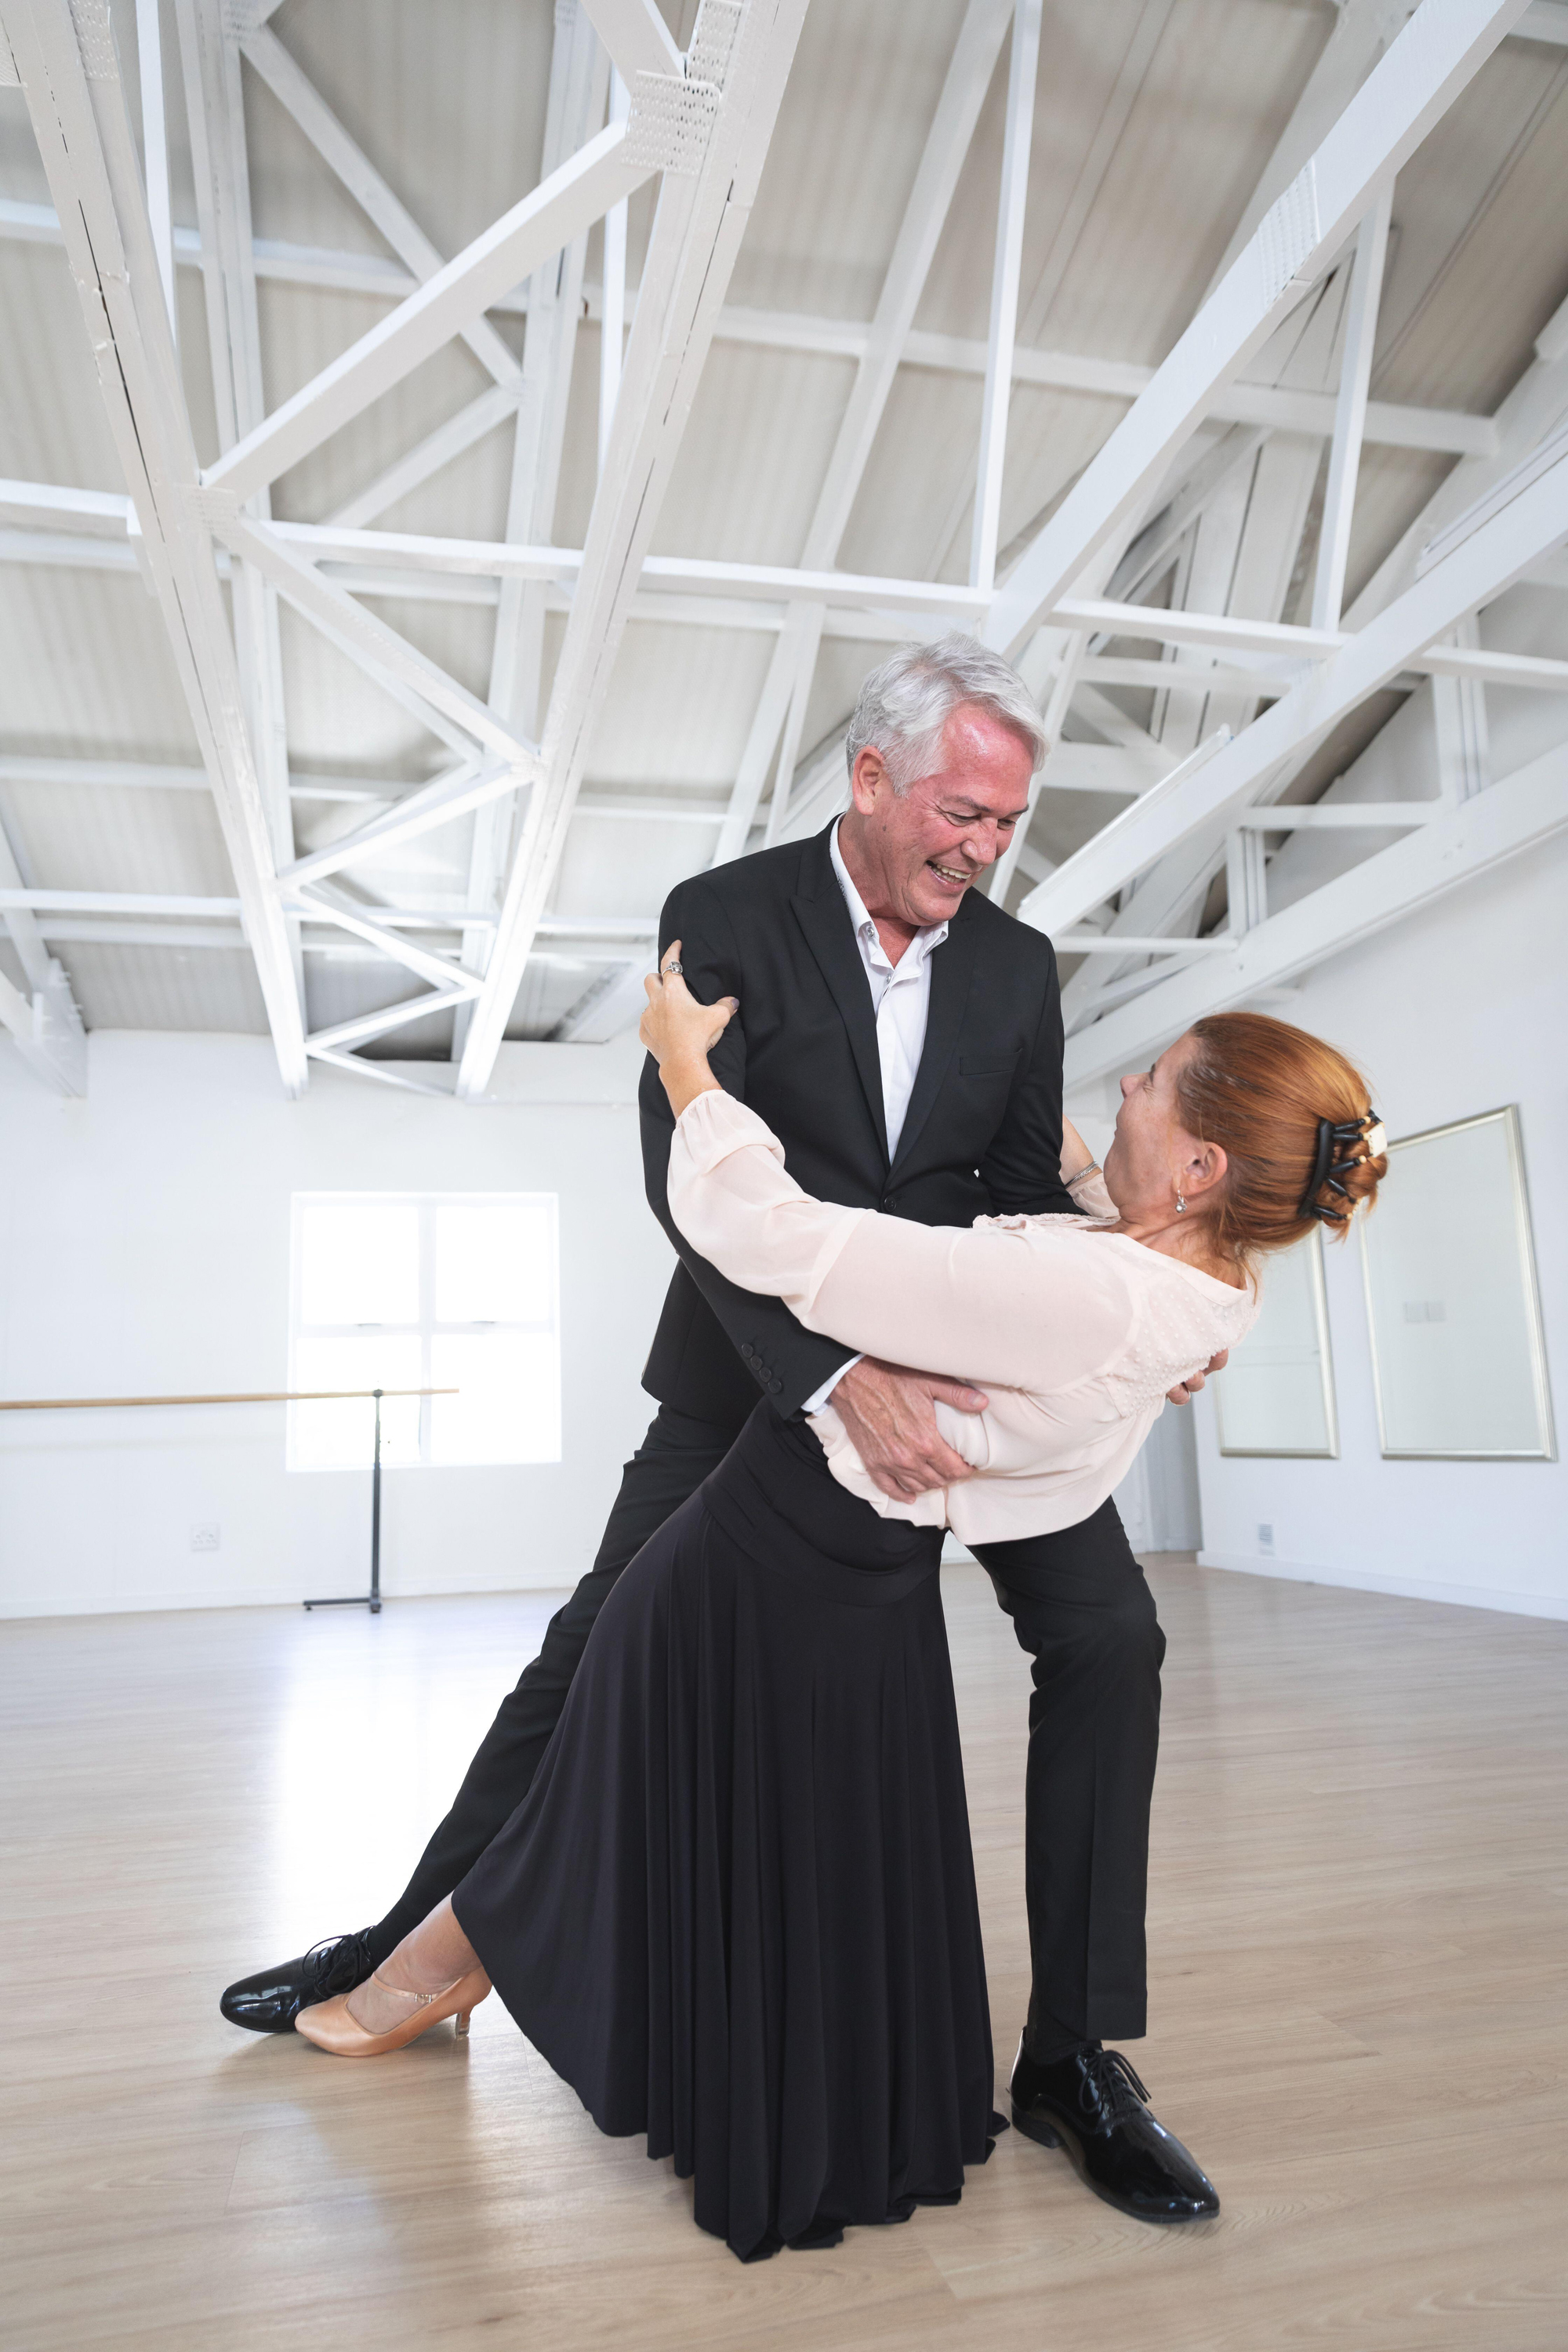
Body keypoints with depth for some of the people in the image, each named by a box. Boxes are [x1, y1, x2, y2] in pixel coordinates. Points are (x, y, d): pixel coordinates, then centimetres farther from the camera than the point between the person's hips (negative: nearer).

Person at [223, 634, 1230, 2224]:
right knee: (599, 1651, 5)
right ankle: (421, 1940, 29)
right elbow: (694, 1174, -25)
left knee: (1107, 1637, -9)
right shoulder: (726, 918, -13)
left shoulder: (1018, 964, -1)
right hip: (760, 1363, -2)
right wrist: (840, 1373, -36)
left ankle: (1074, 2050, 7)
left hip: (955, 1363, 3)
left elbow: (1025, 1194, 4)